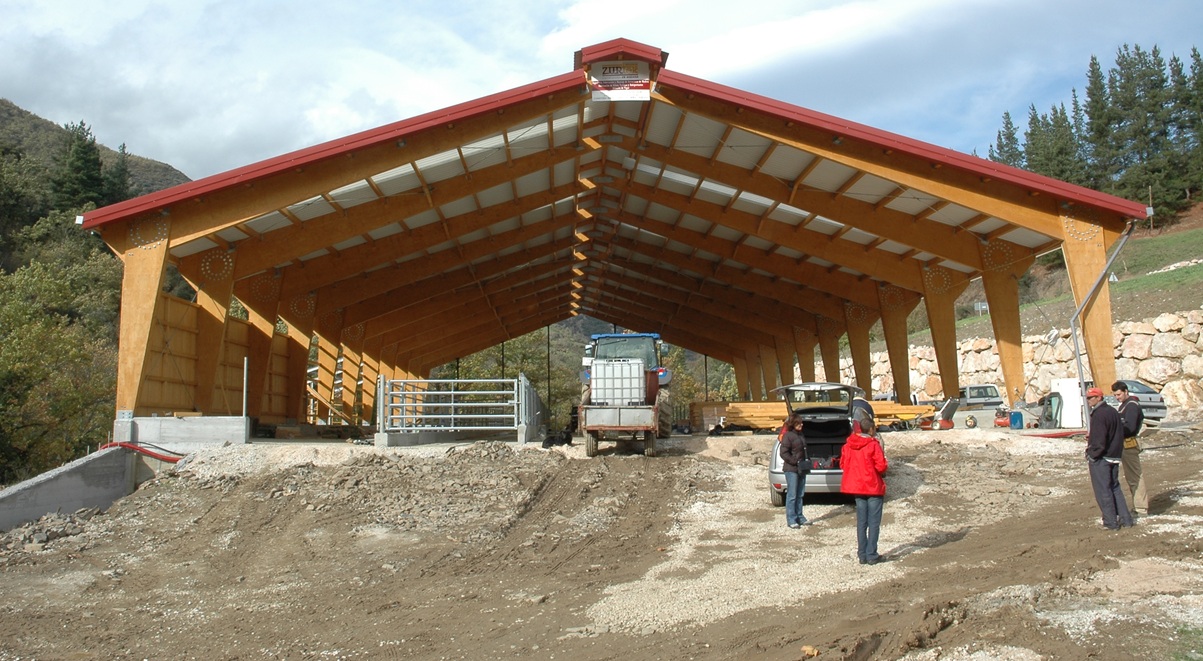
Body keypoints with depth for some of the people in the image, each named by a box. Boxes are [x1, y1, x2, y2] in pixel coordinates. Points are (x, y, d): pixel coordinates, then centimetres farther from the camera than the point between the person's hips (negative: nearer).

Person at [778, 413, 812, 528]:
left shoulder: (801, 435, 14)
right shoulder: (788, 436, -12)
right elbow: (784, 453, -16)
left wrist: (807, 460, 10)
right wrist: (795, 462, -19)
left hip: (801, 469, 8)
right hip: (791, 469, -8)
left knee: (800, 495, 13)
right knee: (792, 495, -4)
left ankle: (799, 517, 21)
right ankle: (791, 520, 0)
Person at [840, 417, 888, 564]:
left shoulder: (848, 445, 3)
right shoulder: (873, 445, -14)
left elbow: (843, 464, 6)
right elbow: (881, 466, -16)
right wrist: (886, 464, 5)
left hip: (857, 487, 5)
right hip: (873, 487, -5)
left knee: (861, 522, 11)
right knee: (874, 523, 2)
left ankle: (862, 555, 12)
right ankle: (871, 555, 1)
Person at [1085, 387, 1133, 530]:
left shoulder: (1099, 415, -18)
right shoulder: (1113, 412, 11)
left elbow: (1099, 440, -23)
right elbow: (1119, 433, 19)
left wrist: (1091, 454, -11)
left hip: (1100, 459, -9)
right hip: (1114, 456, 9)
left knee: (1103, 491, -1)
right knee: (1115, 487, 18)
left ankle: (1111, 522, 3)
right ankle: (1125, 519, 19)